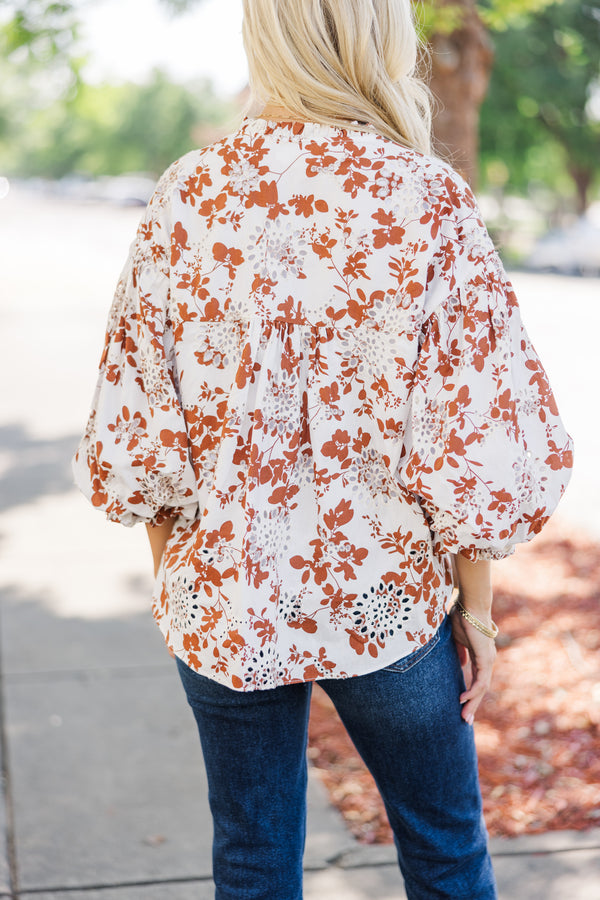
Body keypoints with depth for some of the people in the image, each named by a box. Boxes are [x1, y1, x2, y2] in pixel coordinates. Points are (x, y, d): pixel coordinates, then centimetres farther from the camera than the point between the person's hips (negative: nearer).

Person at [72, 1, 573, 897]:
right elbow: (473, 444, -13)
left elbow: (135, 432, -3)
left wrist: (171, 572, 10)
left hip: (221, 597, 2)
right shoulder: (428, 201, -13)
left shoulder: (187, 195, -6)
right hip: (386, 598, -2)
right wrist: (477, 604, -1)